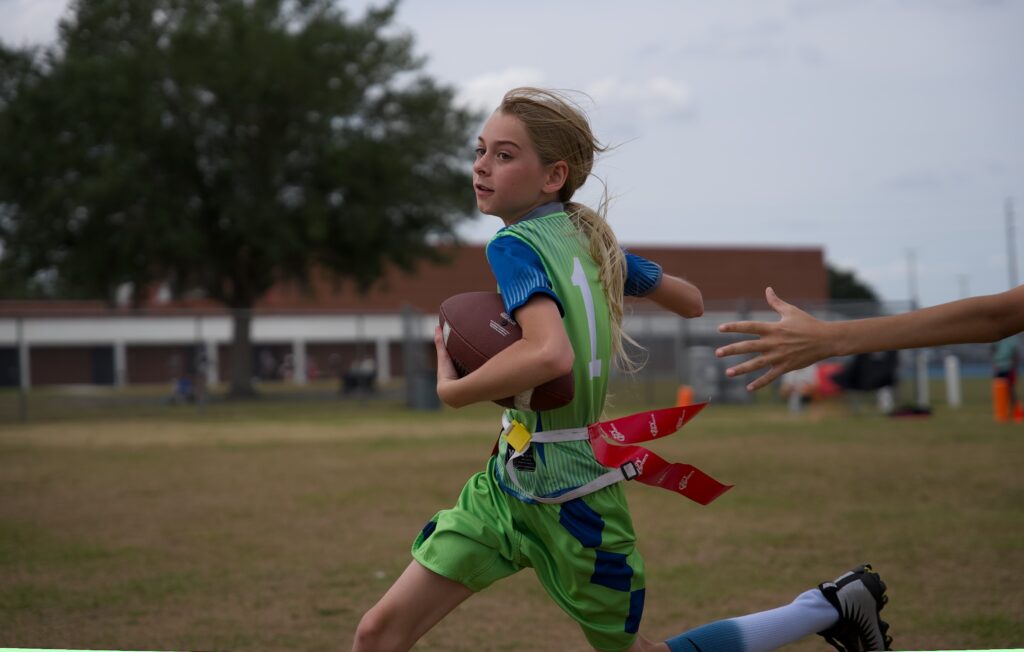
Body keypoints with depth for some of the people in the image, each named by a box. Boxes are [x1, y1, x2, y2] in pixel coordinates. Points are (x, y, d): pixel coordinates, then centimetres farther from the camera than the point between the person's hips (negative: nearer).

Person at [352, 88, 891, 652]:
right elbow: (691, 302, 14)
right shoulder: (589, 237, 3)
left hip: (564, 500, -8)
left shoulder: (514, 246, -20)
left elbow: (551, 354, -39)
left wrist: (451, 389, -24)